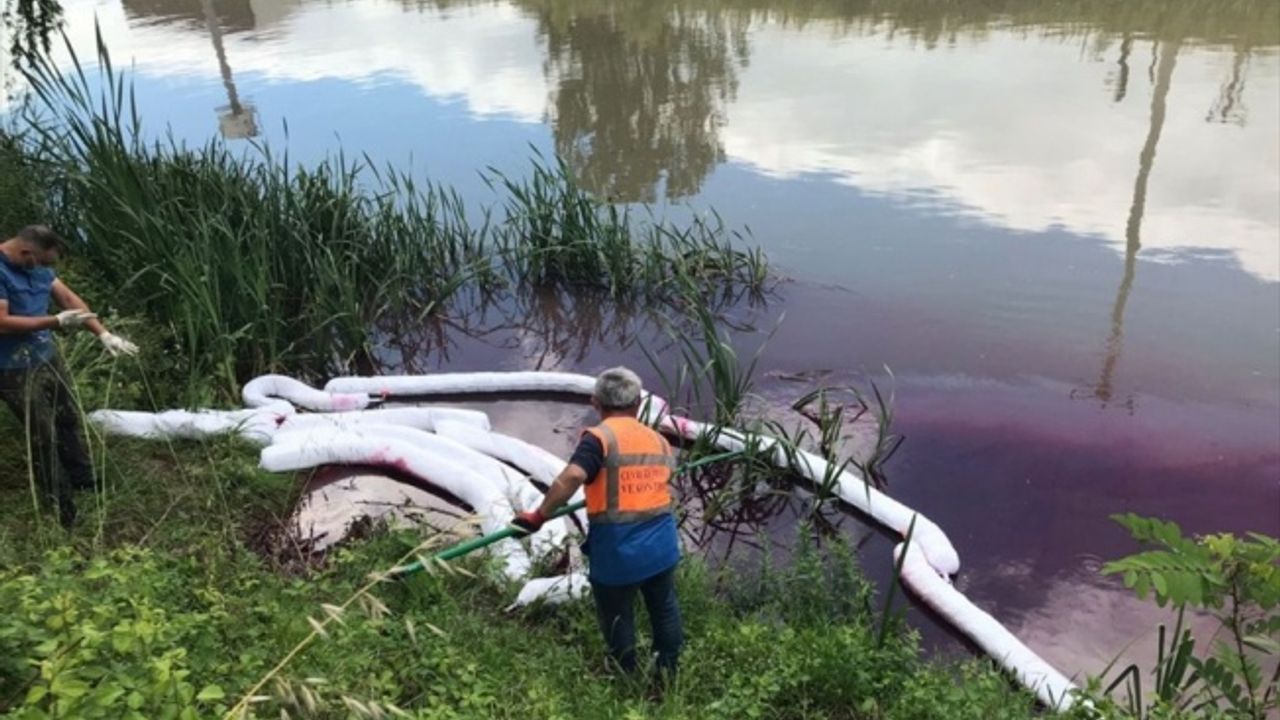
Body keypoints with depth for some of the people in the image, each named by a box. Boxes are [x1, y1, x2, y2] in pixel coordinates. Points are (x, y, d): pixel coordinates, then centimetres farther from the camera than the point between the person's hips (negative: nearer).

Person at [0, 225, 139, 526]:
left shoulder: (37, 266, 1)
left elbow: (69, 298, 1)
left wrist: (103, 334, -6)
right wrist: (56, 321, -24)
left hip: (47, 356, 8)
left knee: (68, 420, 20)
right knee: (42, 435, 3)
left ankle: (83, 480, 39)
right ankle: (61, 506, 18)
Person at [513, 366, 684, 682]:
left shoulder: (600, 437, -13)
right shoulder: (659, 440, 5)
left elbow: (572, 477, -28)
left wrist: (539, 515, -20)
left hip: (616, 552, -5)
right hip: (661, 546, 5)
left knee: (617, 618, 17)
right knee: (664, 608, 26)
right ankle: (669, 671, 42)